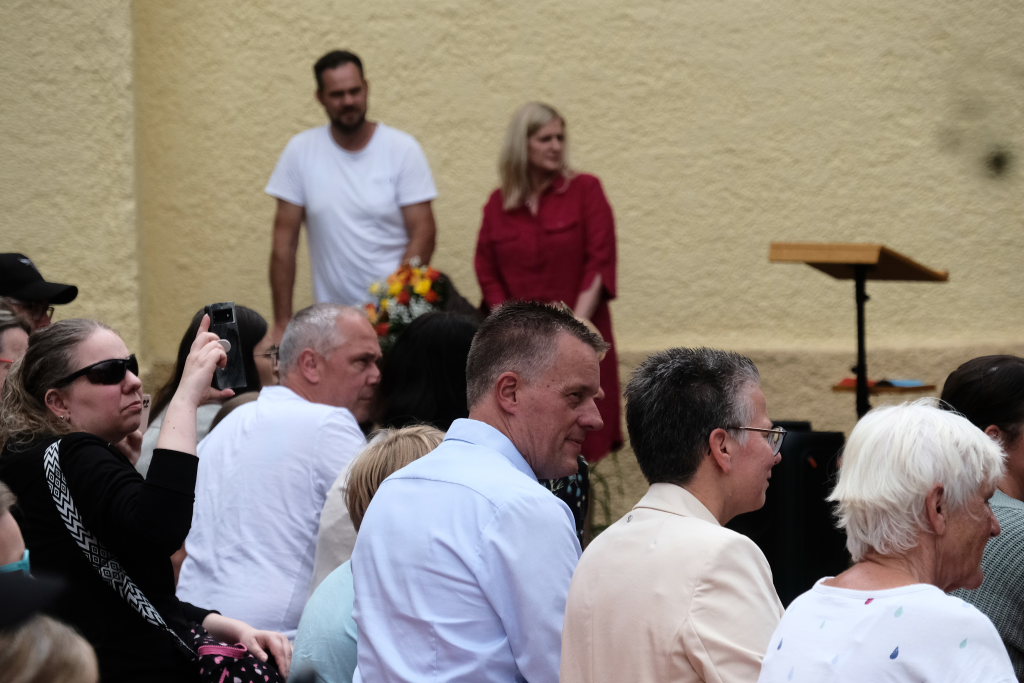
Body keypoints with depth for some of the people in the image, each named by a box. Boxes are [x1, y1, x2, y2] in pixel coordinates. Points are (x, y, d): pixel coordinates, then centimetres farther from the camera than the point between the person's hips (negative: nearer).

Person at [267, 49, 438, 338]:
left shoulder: (403, 148, 0)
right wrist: (282, 324, 0)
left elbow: (422, 234, -3)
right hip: (332, 314, 1)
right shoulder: (301, 151, 2)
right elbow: (285, 241, 4)